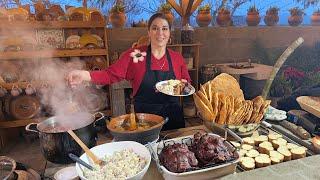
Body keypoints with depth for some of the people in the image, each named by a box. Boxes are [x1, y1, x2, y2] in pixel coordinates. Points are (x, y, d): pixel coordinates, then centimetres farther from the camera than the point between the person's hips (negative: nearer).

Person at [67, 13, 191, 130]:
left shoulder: (177, 57, 1)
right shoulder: (133, 55, -7)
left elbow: (188, 84, 11)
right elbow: (111, 75, -12)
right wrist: (85, 75, -26)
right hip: (144, 119, -2)